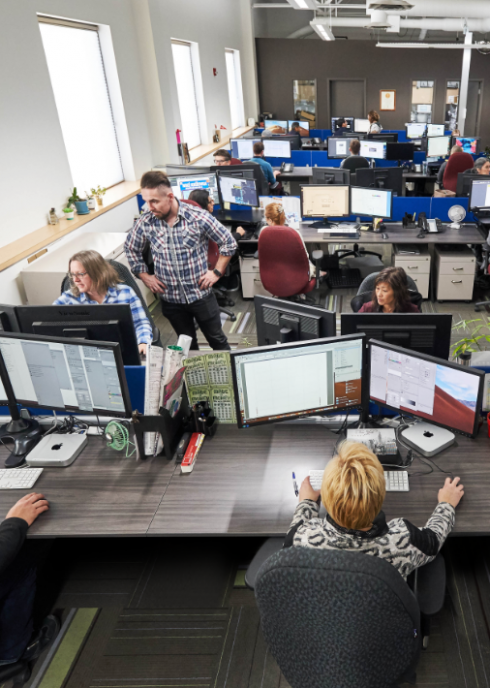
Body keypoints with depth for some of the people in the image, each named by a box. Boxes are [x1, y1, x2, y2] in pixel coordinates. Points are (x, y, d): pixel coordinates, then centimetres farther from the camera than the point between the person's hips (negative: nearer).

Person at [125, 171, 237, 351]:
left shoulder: (198, 217, -15)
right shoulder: (145, 223, -8)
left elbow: (228, 242, -4)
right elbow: (131, 249, 12)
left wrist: (217, 272, -6)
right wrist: (144, 276, 7)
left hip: (201, 294, -2)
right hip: (170, 298, 2)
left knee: (217, 340, 13)